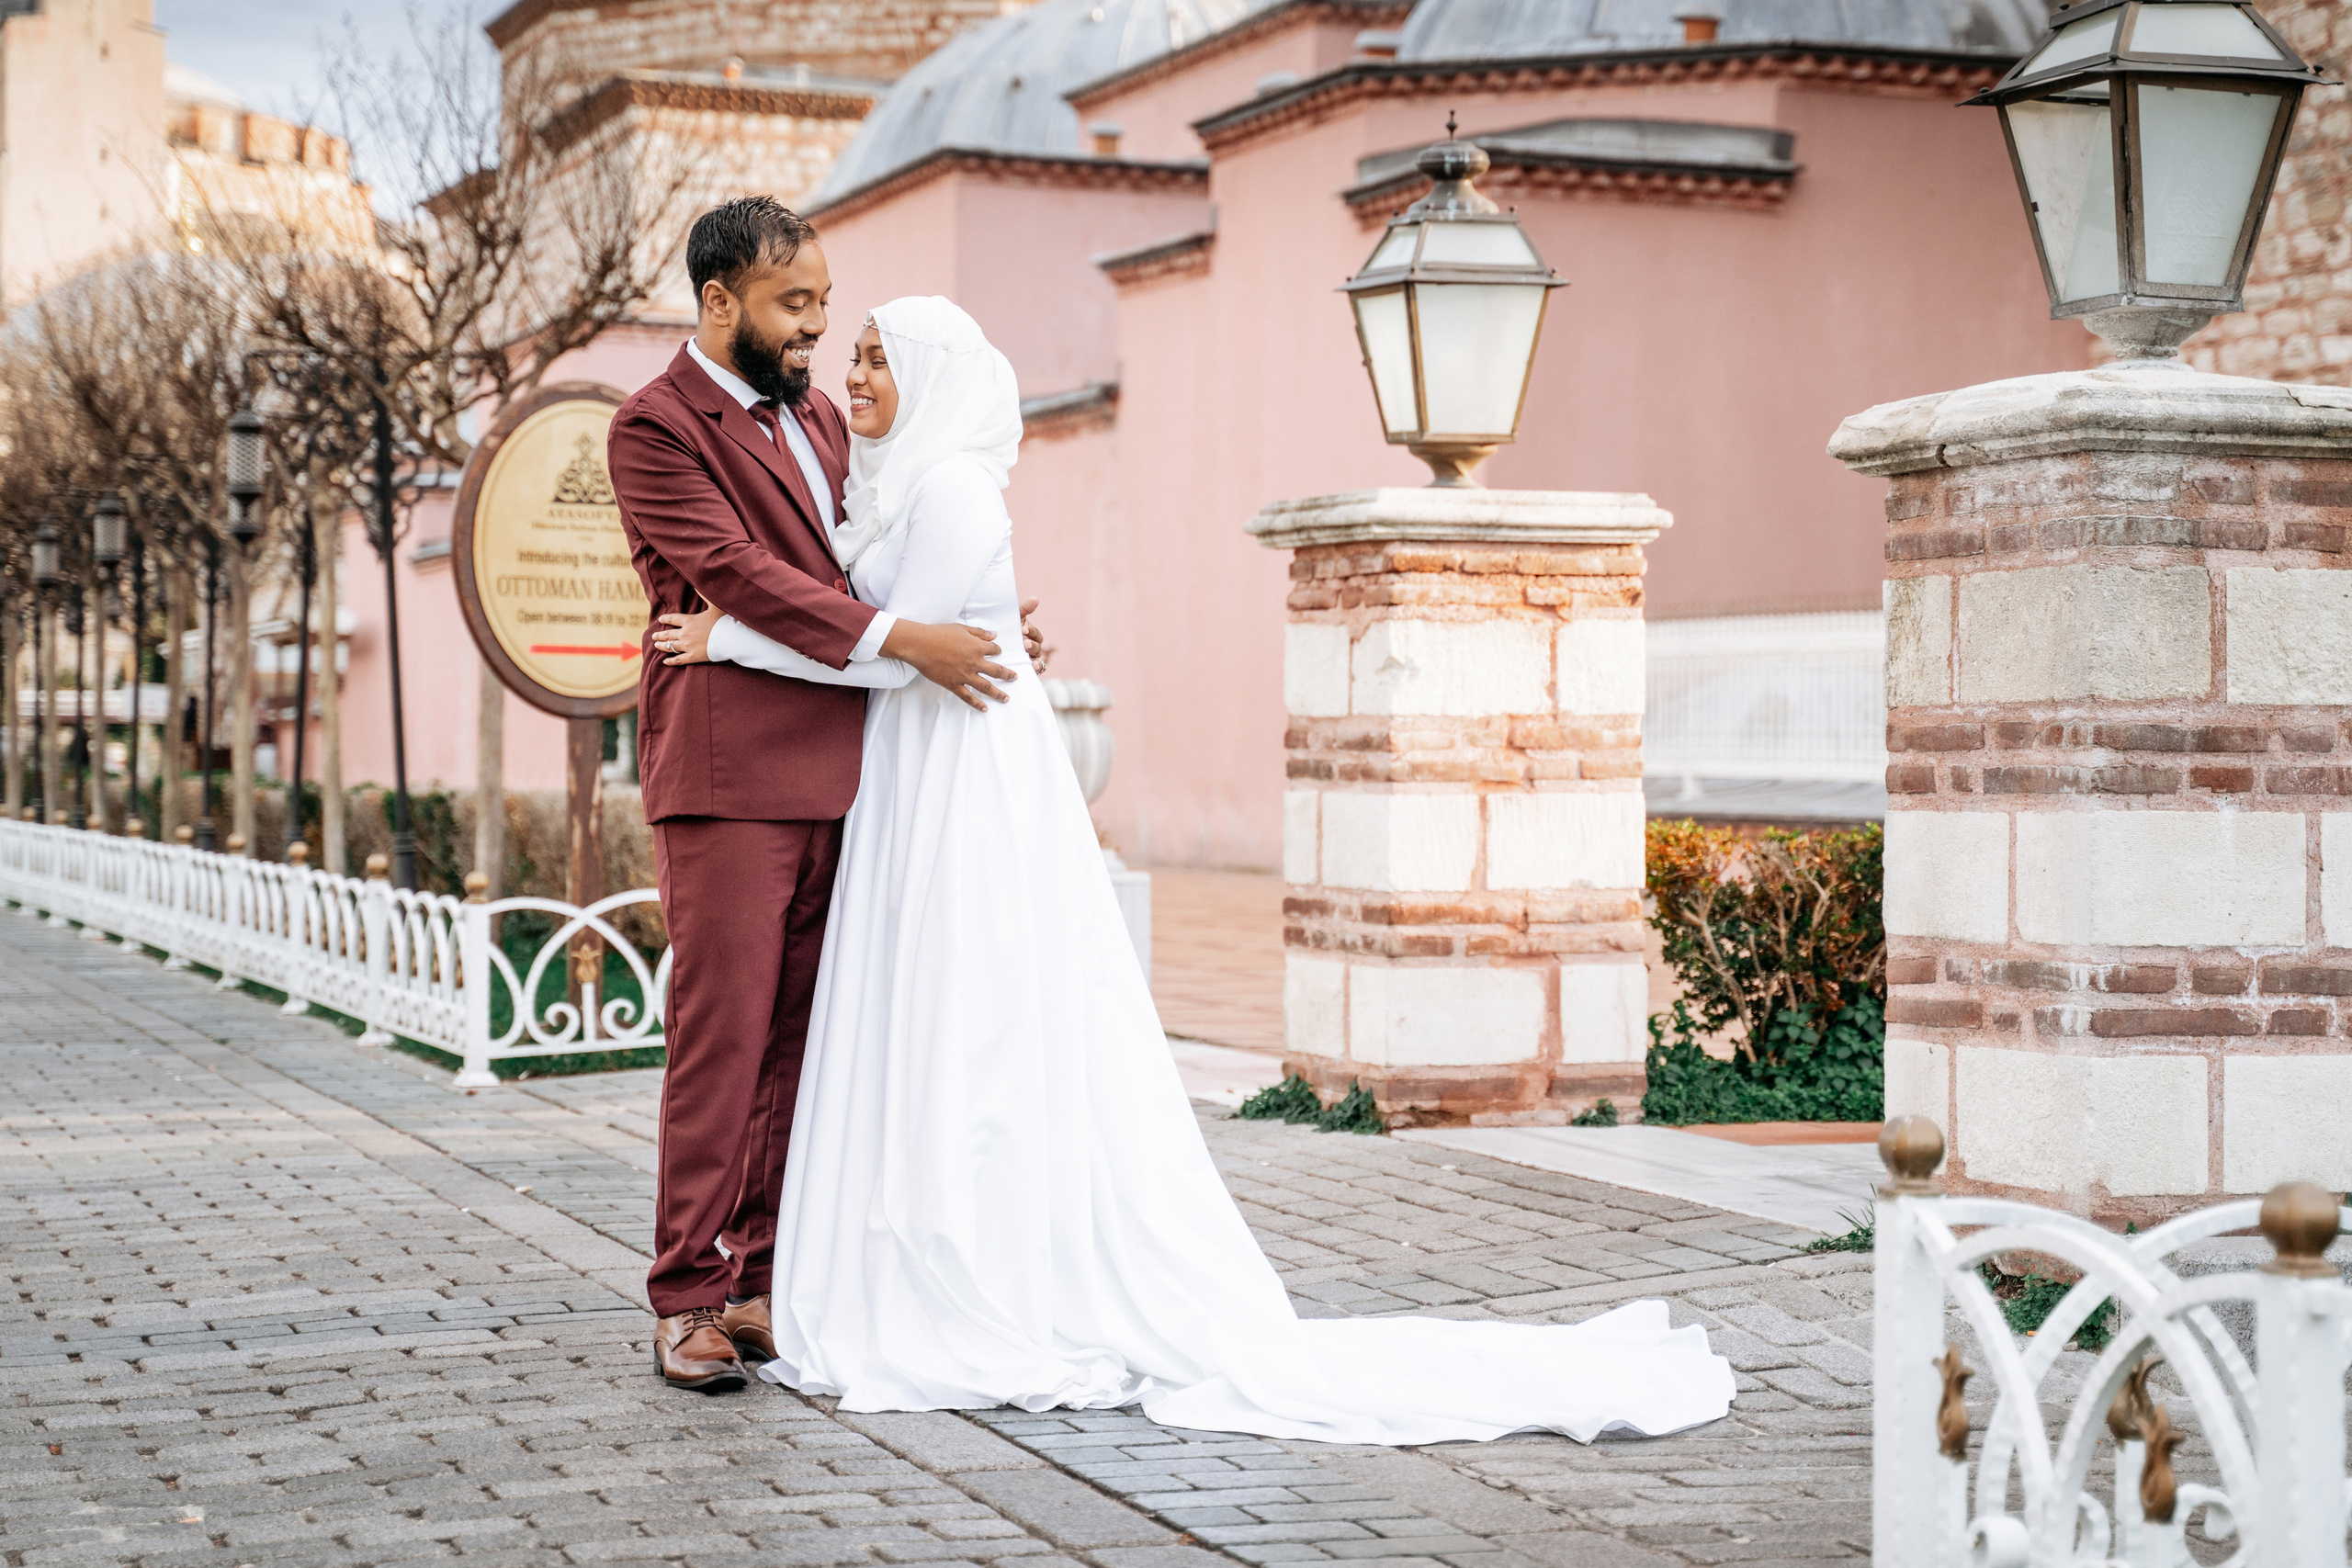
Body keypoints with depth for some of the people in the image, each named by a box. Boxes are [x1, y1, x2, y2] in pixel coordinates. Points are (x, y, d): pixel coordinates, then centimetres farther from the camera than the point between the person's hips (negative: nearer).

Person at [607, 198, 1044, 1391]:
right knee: (721, 1036, -7)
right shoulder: (655, 426, -5)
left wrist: (982, 625, 10)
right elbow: (736, 573, -15)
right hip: (727, 775, -7)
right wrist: (905, 642, -20)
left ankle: (763, 1282, 12)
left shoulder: (819, 419, 20)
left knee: (796, 1039, 7)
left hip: (830, 774, 7)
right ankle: (689, 1300, -1)